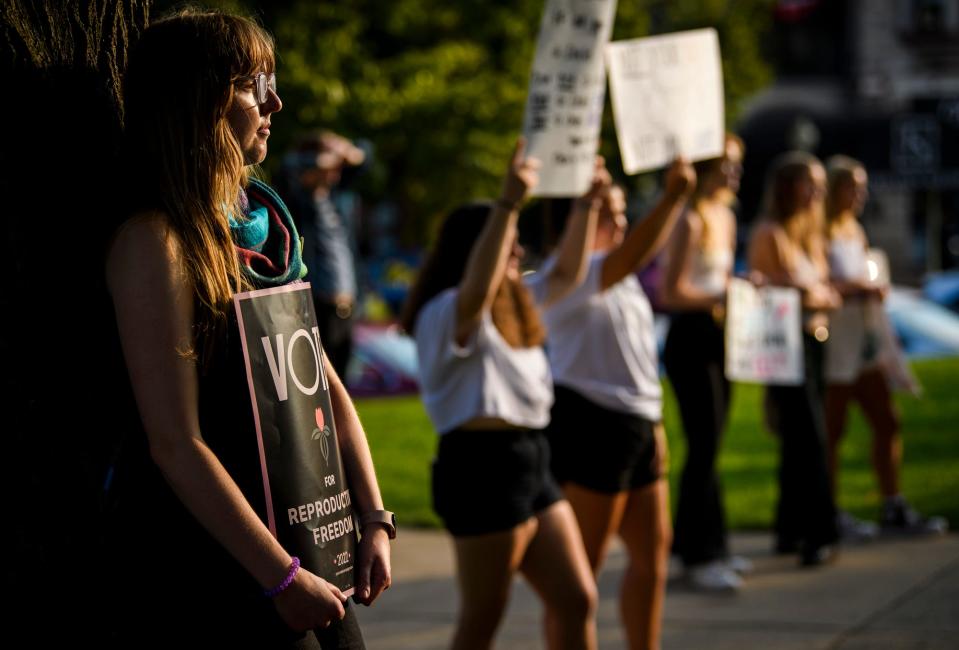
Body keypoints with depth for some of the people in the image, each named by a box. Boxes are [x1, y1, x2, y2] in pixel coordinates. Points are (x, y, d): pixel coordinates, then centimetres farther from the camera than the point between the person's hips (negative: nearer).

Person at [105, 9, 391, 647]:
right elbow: (174, 445, -19)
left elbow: (326, 387, 12)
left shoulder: (266, 226, 10)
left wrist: (374, 521, 3)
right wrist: (281, 577, -18)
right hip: (203, 573, -7)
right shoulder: (156, 241, -14)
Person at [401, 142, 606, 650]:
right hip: (482, 466, -9)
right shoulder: (448, 313, -12)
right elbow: (478, 287, -35)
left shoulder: (515, 308, 18)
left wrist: (587, 203, 19)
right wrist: (508, 203, -41)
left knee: (577, 600, 9)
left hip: (529, 463, 9)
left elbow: (567, 274, 28)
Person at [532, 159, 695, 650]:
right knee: (583, 562, -4)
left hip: (636, 424, 10)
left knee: (653, 549, 13)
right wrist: (673, 196, -36)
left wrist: (653, 422, 21)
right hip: (588, 422, -10)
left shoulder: (618, 278, 19)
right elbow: (628, 258, -31)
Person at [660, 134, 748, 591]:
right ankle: (699, 556, 2)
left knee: (709, 445, 13)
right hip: (690, 337, -9)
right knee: (703, 446, -6)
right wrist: (723, 297, -23)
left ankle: (705, 544, 21)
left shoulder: (725, 216, 13)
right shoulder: (690, 221, -14)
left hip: (716, 336, 9)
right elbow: (670, 292, -18)